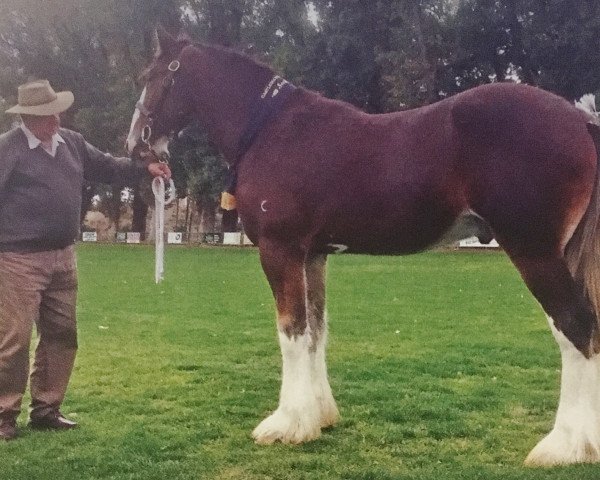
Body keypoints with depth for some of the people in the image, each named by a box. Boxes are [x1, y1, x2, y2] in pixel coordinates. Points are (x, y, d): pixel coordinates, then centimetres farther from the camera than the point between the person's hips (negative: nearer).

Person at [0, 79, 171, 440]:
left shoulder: (72, 143, 10)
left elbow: (106, 167, 18)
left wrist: (145, 168, 6)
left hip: (63, 256, 7)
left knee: (62, 336, 12)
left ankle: (46, 409, 24)